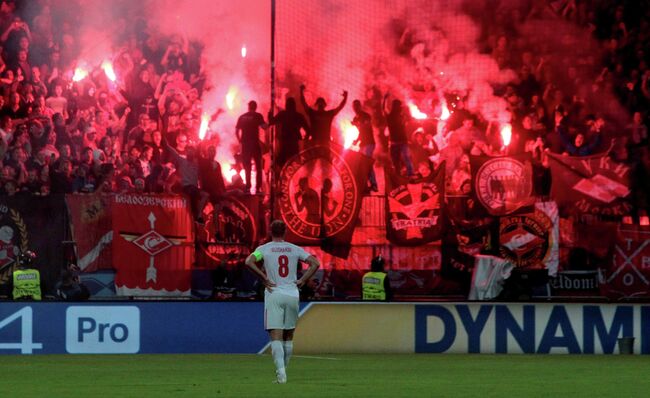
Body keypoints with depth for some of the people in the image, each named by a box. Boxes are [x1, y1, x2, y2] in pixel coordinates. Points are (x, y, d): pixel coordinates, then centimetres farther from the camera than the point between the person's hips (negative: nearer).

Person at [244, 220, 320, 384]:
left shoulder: (264, 249, 1)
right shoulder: (295, 249, 8)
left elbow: (249, 261, -16)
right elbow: (315, 263, 1)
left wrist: (264, 278, -8)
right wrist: (302, 280, 3)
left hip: (274, 295, -2)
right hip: (292, 295, 2)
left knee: (276, 336, -7)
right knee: (288, 336, 15)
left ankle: (281, 372, -24)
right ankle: (283, 371, 18)